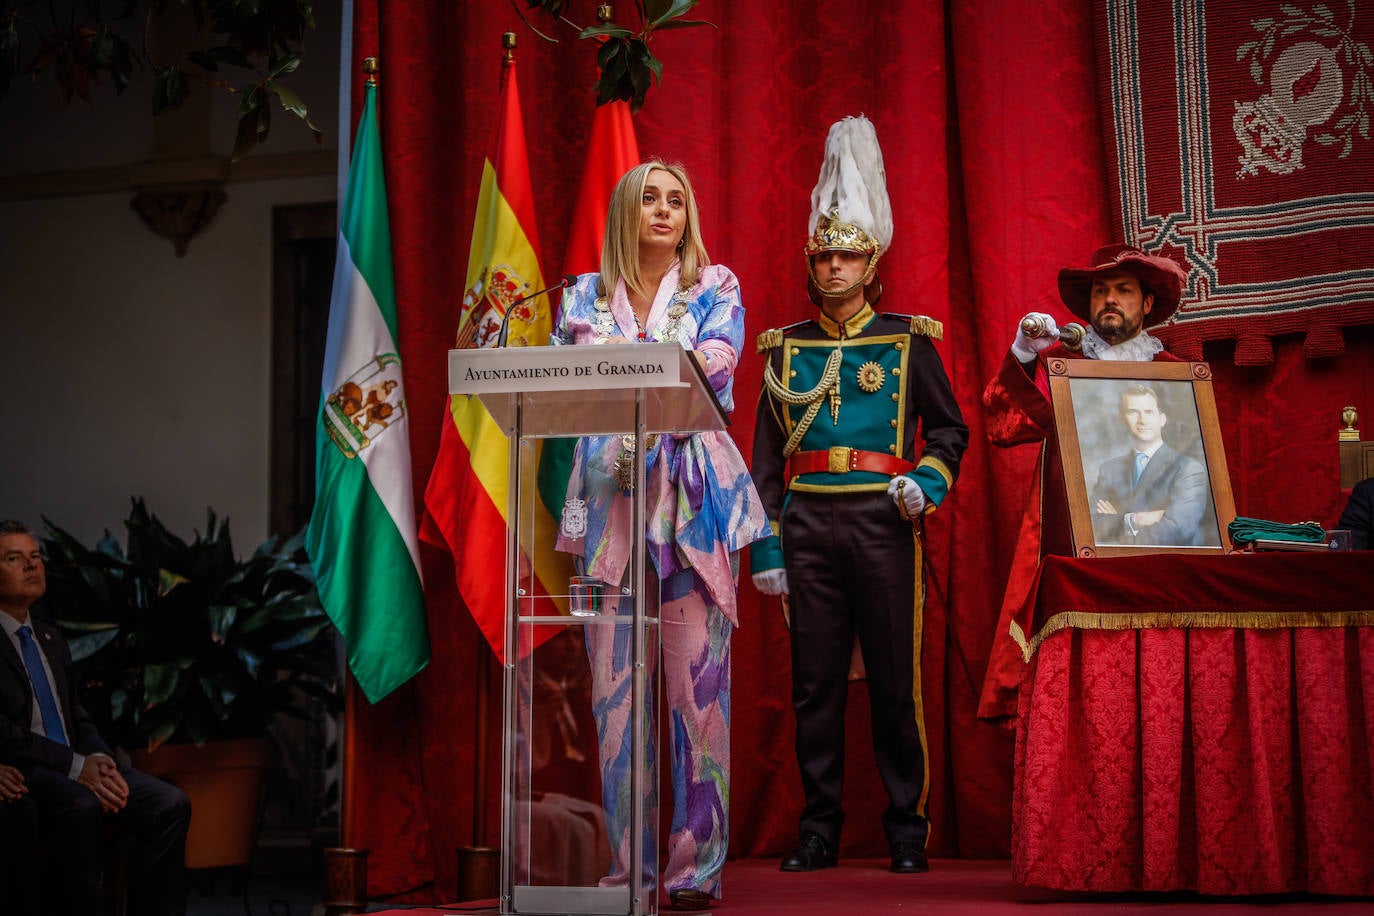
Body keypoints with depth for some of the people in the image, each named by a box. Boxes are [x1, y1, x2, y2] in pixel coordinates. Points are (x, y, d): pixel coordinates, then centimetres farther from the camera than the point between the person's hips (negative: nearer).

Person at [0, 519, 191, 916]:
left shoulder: (52, 641, 22)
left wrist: (99, 759, -1)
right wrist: (75, 765, -19)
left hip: (75, 767, 8)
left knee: (170, 803, -16)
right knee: (81, 806, -38)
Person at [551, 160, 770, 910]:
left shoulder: (715, 287, 10)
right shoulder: (585, 296, 16)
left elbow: (711, 366, -8)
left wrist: (615, 358, -17)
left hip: (694, 494, -2)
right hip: (608, 491, 2)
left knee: (698, 680, -5)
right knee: (614, 681, 0)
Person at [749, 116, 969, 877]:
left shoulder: (907, 340, 7)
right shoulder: (787, 348, 11)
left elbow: (949, 428, 9)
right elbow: (766, 452, 9)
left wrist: (925, 483, -11)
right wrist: (765, 546, 3)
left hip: (883, 525, -2)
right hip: (808, 526, 2)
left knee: (895, 680, 1)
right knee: (815, 683, 4)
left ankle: (907, 828, 9)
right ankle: (819, 827, 12)